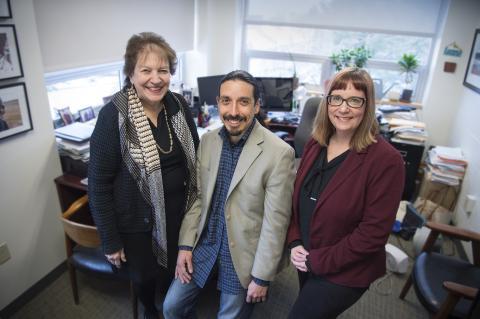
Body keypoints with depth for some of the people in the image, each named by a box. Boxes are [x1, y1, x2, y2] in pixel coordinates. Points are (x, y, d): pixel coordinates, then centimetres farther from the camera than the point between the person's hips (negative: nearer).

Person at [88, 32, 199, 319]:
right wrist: (110, 241, -11)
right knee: (144, 275, 22)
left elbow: (195, 158, 5)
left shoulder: (179, 105, -8)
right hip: (138, 222, -3)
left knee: (178, 271, 24)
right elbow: (99, 185, -15)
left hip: (180, 214, 4)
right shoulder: (114, 116, -20)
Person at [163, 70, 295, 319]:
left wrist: (262, 277, -11)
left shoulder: (279, 153, -20)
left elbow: (276, 220, -16)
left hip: (243, 255, -4)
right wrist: (185, 245, 1)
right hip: (204, 243, 5)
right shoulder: (207, 140, -3)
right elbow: (197, 195, 5)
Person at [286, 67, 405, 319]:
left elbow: (374, 233, -21)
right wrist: (294, 242, -7)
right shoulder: (315, 144, -3)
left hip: (344, 273, -5)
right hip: (305, 261, 6)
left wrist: (317, 261, -17)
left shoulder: (386, 159, -22)